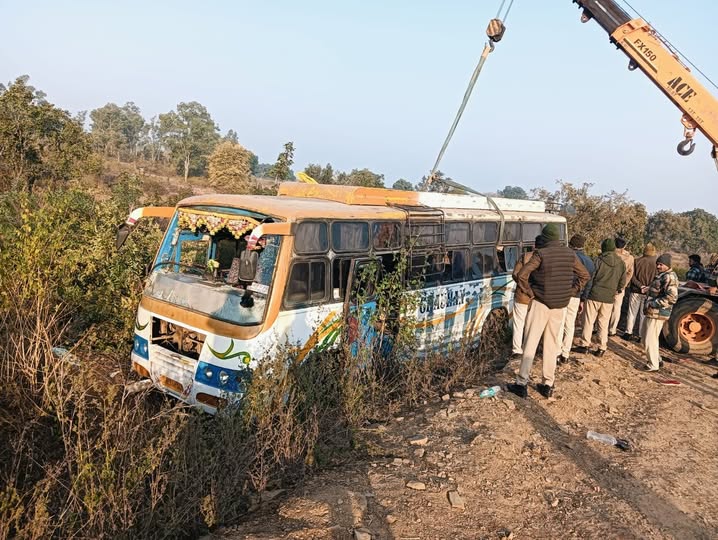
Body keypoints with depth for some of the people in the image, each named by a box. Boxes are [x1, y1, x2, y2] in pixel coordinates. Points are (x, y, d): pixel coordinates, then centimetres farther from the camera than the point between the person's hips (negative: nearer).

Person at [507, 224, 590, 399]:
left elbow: (522, 275, -21)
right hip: (561, 306, 5)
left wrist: (530, 293, -8)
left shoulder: (541, 253, -13)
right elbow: (584, 276, 11)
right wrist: (570, 292, 9)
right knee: (552, 344, 13)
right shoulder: (569, 253, 2)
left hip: (541, 304, -4)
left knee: (530, 344, 2)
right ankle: (548, 385, 18)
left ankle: (522, 384, 4)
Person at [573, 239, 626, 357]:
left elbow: (592, 277, -5)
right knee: (604, 324, 10)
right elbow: (623, 282, 7)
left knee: (588, 321, 5)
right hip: (609, 298, 4)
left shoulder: (599, 260, -8)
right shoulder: (621, 263, 4)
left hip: (595, 295, -4)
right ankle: (602, 348, 13)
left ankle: (585, 345, 7)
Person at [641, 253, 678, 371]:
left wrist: (653, 303, -23)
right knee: (644, 336, 21)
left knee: (650, 339, -4)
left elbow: (672, 298, -26)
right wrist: (647, 290, 11)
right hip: (651, 312, 11)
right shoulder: (661, 275, 15)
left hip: (658, 314, -11)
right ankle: (657, 359, 33)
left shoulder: (669, 277, -17)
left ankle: (653, 365, 8)